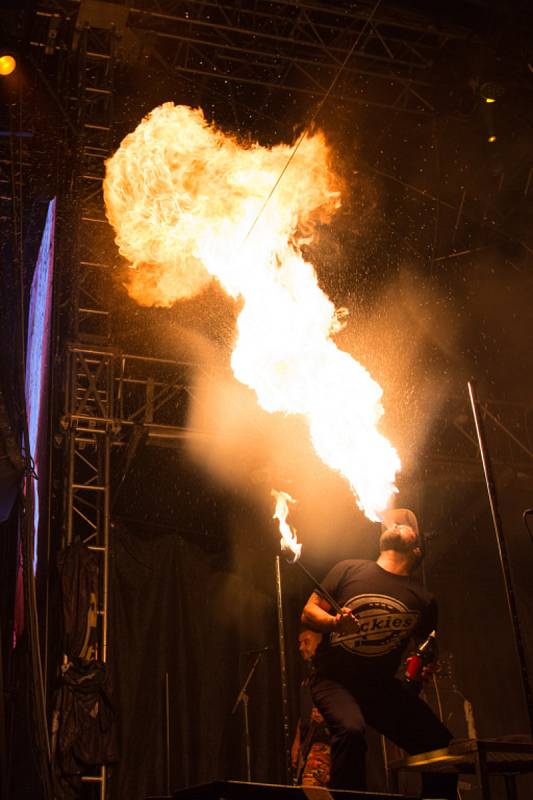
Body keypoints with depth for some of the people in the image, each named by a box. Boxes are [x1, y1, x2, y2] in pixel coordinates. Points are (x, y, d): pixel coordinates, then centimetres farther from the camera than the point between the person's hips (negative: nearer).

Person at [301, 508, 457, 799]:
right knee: (350, 729, -33)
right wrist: (335, 622, -19)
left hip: (381, 685, 3)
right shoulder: (349, 570, 0)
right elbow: (309, 612, 1)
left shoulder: (423, 601, 5)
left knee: (441, 746, -10)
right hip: (333, 678, -3)